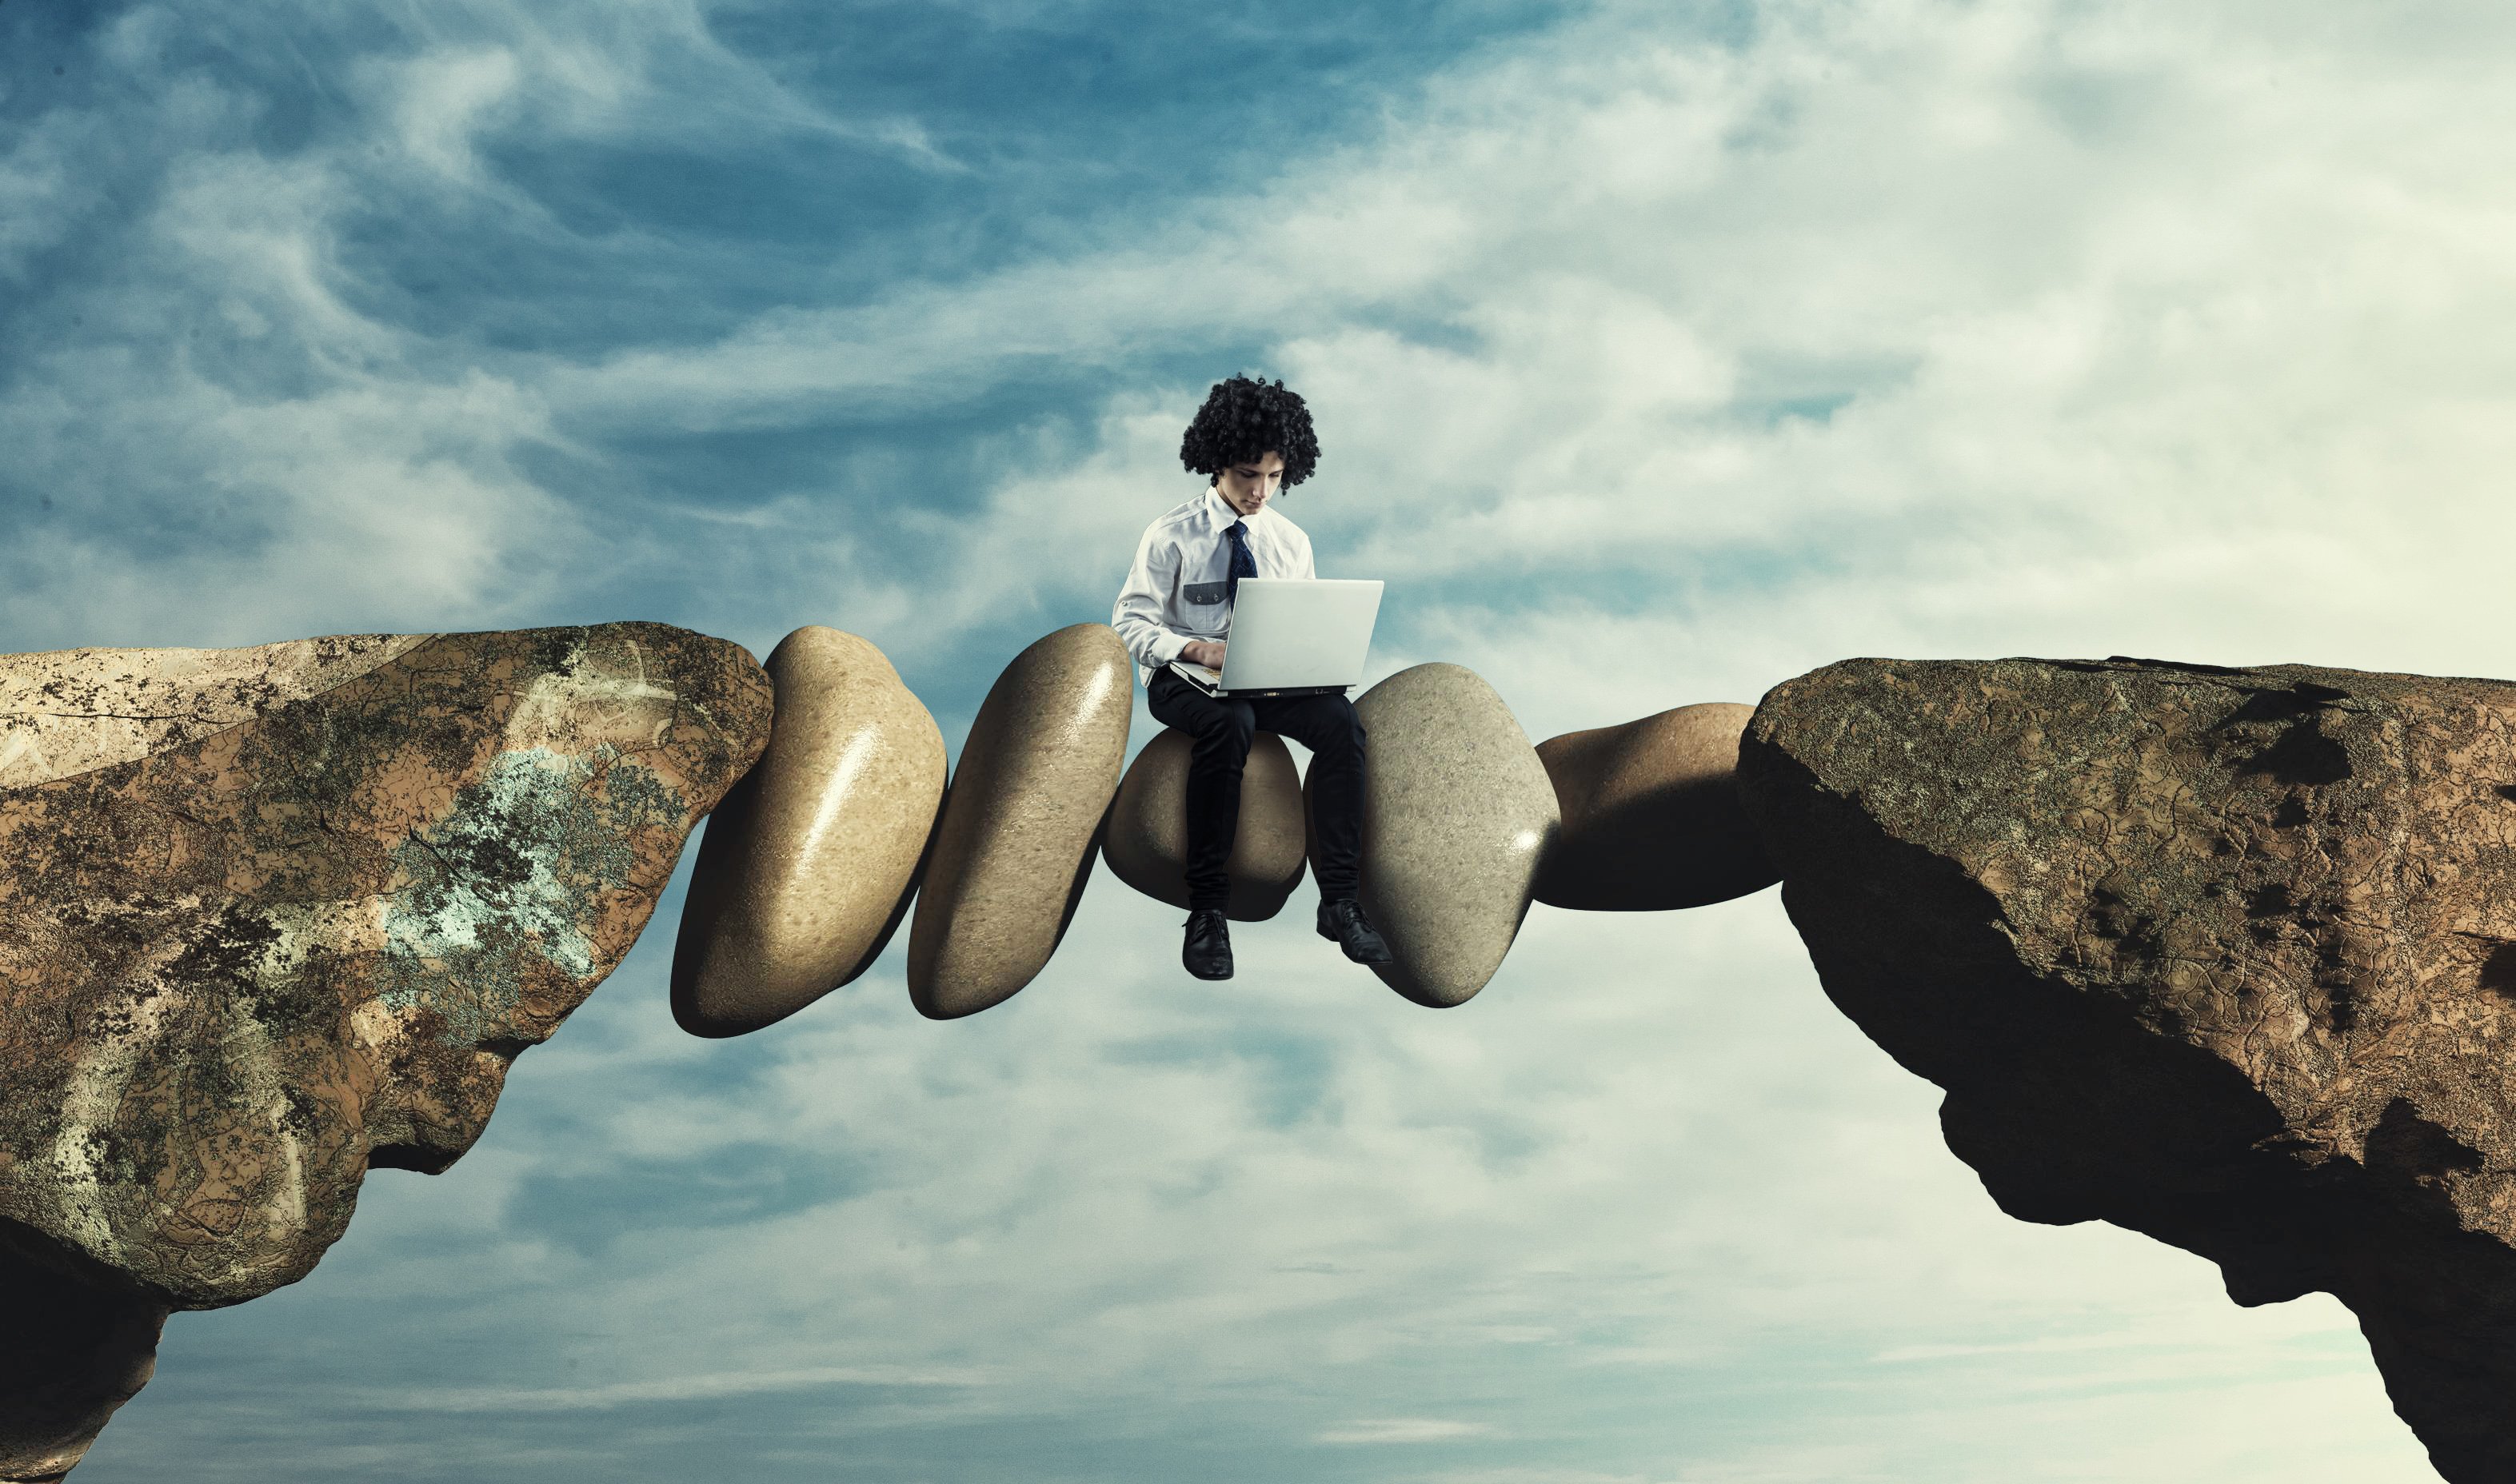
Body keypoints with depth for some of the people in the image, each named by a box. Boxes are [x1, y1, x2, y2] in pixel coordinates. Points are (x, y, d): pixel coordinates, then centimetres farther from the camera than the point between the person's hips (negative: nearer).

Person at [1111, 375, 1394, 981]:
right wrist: (1196, 649, -23)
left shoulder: (1291, 541, 10)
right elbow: (1130, 622, -5)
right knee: (1230, 722, -39)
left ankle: (1339, 900, -24)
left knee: (1341, 720, -27)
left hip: (1271, 680, 4)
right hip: (1184, 679, -4)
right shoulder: (1170, 537, -2)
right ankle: (1206, 909, -32)